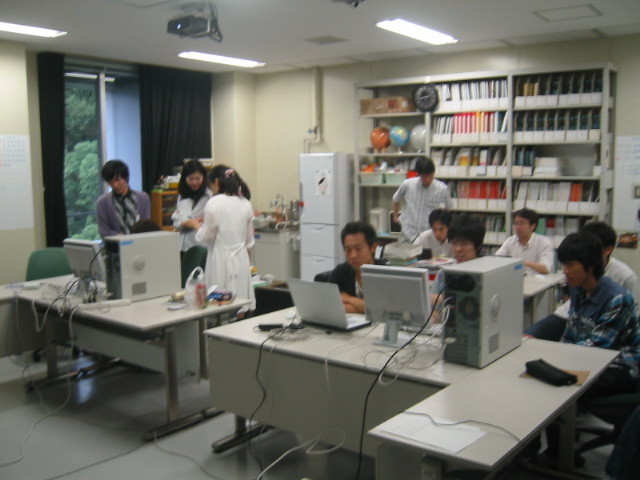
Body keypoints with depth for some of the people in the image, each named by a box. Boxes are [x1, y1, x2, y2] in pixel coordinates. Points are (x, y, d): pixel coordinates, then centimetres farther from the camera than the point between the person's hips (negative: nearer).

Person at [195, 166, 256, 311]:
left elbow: (206, 236, -7)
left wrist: (198, 226, 12)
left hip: (221, 258, -5)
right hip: (241, 258, 5)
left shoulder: (214, 203, -11)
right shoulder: (246, 204, 5)